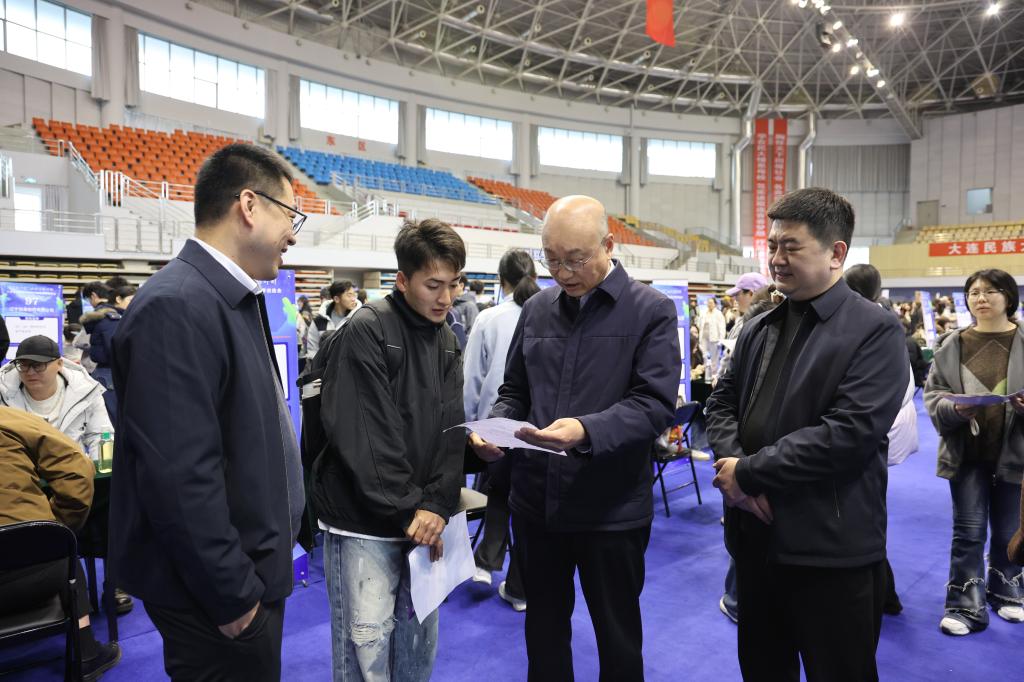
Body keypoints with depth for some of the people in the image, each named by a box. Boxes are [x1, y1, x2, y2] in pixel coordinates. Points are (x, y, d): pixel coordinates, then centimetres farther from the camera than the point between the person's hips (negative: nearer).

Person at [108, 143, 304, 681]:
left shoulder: (236, 299, 6)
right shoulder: (176, 306, -23)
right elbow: (179, 477, -27)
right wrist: (233, 593, -18)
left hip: (252, 565, 9)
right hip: (215, 593, -9)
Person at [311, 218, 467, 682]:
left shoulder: (447, 341, 8)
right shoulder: (367, 330, -13)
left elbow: (451, 429, 2)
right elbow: (363, 435, -18)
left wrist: (437, 505, -11)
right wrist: (407, 510, -16)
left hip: (425, 520, 6)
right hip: (364, 520, -6)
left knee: (421, 635, 16)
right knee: (367, 641, 4)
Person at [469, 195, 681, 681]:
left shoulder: (652, 310, -7)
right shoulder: (536, 309, 6)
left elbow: (655, 404, -16)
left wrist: (587, 430, -32)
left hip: (612, 508, -4)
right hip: (535, 500, 4)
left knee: (617, 635, 16)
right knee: (543, 626, 21)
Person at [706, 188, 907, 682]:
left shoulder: (875, 331, -10)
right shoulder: (758, 328, 11)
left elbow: (850, 433, -21)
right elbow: (722, 403, 10)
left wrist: (750, 472, -17)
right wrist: (731, 464, -10)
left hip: (831, 548, -6)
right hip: (756, 536, 6)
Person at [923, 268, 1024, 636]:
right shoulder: (952, 345, -2)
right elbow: (933, 393, 0)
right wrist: (955, 409, -18)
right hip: (967, 451, 0)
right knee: (968, 531, 4)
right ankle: (967, 606, 13)